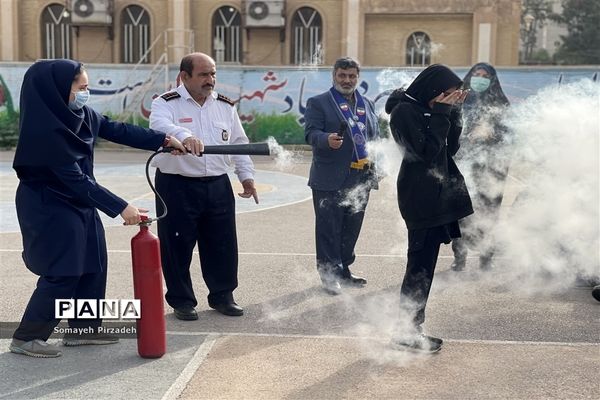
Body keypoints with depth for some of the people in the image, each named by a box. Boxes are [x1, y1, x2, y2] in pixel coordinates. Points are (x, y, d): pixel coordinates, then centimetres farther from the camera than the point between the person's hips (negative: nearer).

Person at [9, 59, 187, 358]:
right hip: (50, 208, -9)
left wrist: (162, 139, 2)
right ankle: (26, 338, 10)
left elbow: (117, 130, 8)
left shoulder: (81, 115, -4)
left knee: (92, 266, 11)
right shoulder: (46, 131, -27)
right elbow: (76, 179, -27)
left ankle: (82, 329, 24)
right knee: (62, 274, -4)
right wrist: (121, 208, -26)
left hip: (78, 203, 9)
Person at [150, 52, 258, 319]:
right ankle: (182, 301, 19)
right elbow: (161, 125, -28)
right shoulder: (167, 104, -6)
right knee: (178, 246, 3)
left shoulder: (225, 106, 10)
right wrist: (184, 135, -48)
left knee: (222, 244, 10)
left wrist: (246, 175, 8)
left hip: (218, 186, 4)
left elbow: (239, 143, 16)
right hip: (177, 187, -4)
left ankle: (222, 296, 26)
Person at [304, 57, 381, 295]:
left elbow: (375, 135, 22)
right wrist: (327, 139, -30)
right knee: (329, 229, -1)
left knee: (351, 228, 12)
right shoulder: (318, 103, 1)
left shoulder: (367, 104, 18)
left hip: (361, 177, 5)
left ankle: (344, 270, 25)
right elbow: (311, 133, -10)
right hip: (330, 179, -5)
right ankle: (329, 275, 8)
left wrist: (372, 156, 5)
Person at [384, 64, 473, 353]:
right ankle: (408, 332, 2)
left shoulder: (426, 109, 16)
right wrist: (442, 114, -14)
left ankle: (412, 327, 19)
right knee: (420, 265, -6)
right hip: (421, 197, -9)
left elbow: (450, 148, 13)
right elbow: (427, 151, -19)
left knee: (422, 266, 11)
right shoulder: (405, 111, -11)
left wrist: (452, 113, 3)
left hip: (434, 196, 9)